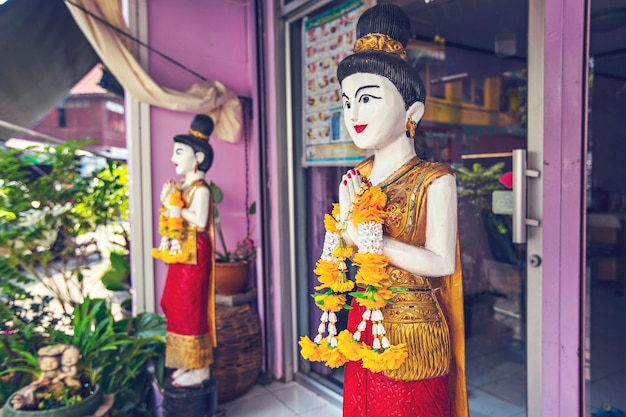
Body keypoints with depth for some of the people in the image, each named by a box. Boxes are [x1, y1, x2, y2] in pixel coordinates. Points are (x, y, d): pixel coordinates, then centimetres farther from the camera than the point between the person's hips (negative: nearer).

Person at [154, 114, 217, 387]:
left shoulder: (200, 189, -14)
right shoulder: (182, 187, 13)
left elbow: (200, 222, -23)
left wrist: (175, 207, -20)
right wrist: (169, 204, 4)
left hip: (194, 254, -10)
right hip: (181, 253, 10)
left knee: (191, 307, -4)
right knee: (177, 306, 14)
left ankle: (200, 368, 9)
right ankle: (189, 363, 26)